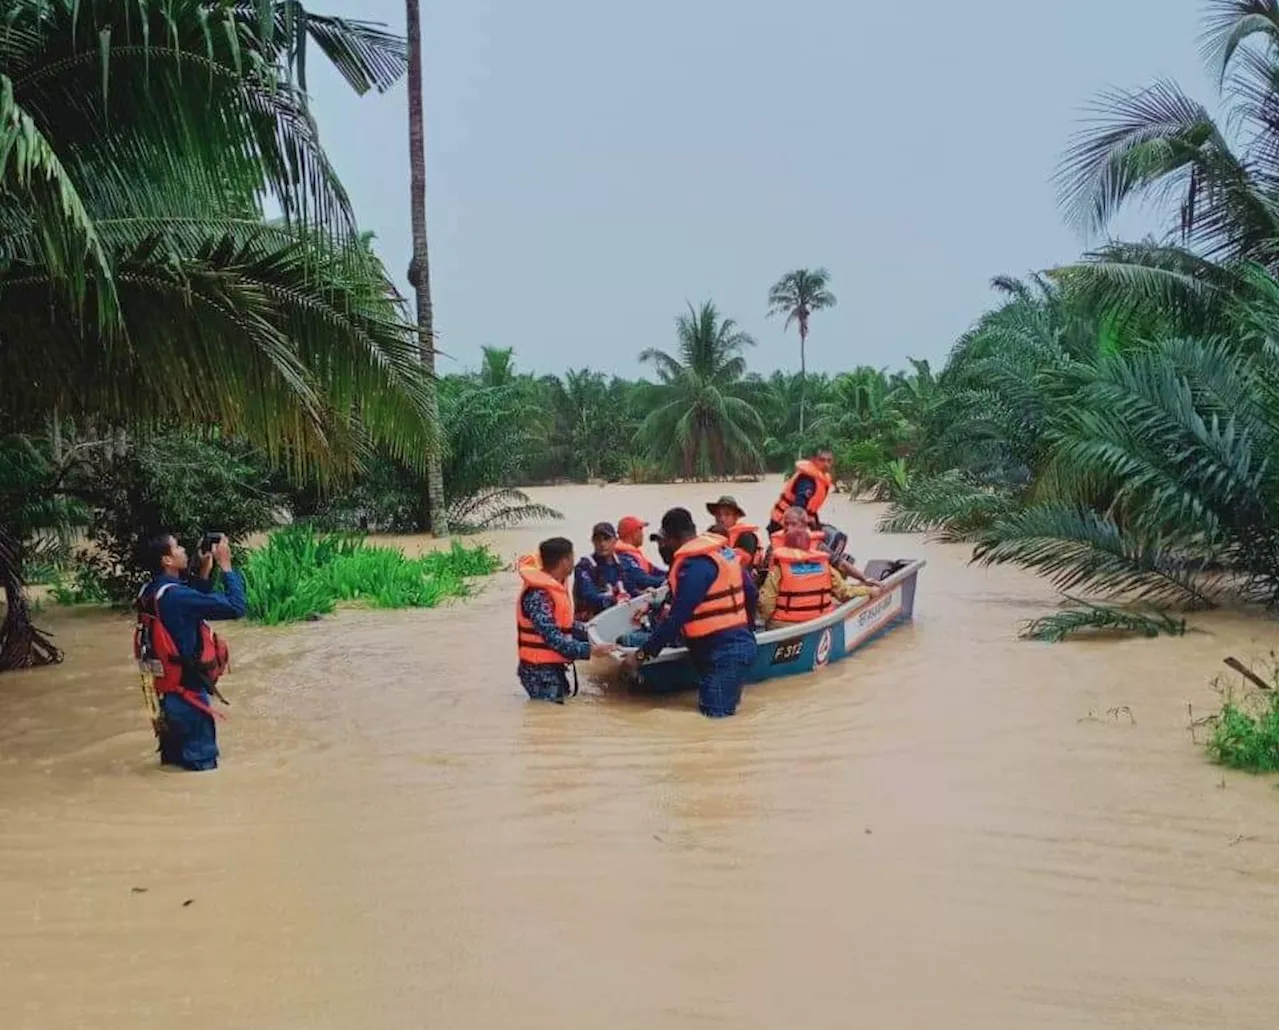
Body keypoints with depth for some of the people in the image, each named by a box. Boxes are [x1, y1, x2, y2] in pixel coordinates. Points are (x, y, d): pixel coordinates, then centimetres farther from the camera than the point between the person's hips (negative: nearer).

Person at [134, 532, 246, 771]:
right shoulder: (175, 595, -25)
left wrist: (205, 570, 6)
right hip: (186, 689, -9)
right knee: (202, 763, 4)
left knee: (175, 755, 24)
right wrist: (225, 565, -17)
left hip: (168, 688, 9)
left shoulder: (152, 592, 3)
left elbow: (195, 602, 17)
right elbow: (236, 607, -26)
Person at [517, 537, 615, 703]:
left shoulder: (554, 586, 8)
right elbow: (553, 638, -28)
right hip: (539, 670, -10)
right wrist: (590, 650, -30)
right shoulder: (537, 595, -23)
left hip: (553, 666, 10)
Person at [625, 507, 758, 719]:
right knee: (724, 715, 9)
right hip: (738, 643, 10)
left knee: (714, 717, -11)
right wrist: (746, 628, 34)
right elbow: (750, 591, 18)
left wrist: (642, 653, -10)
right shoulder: (723, 551, 10)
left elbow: (677, 617, -19)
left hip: (723, 651, -10)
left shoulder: (695, 564, -17)